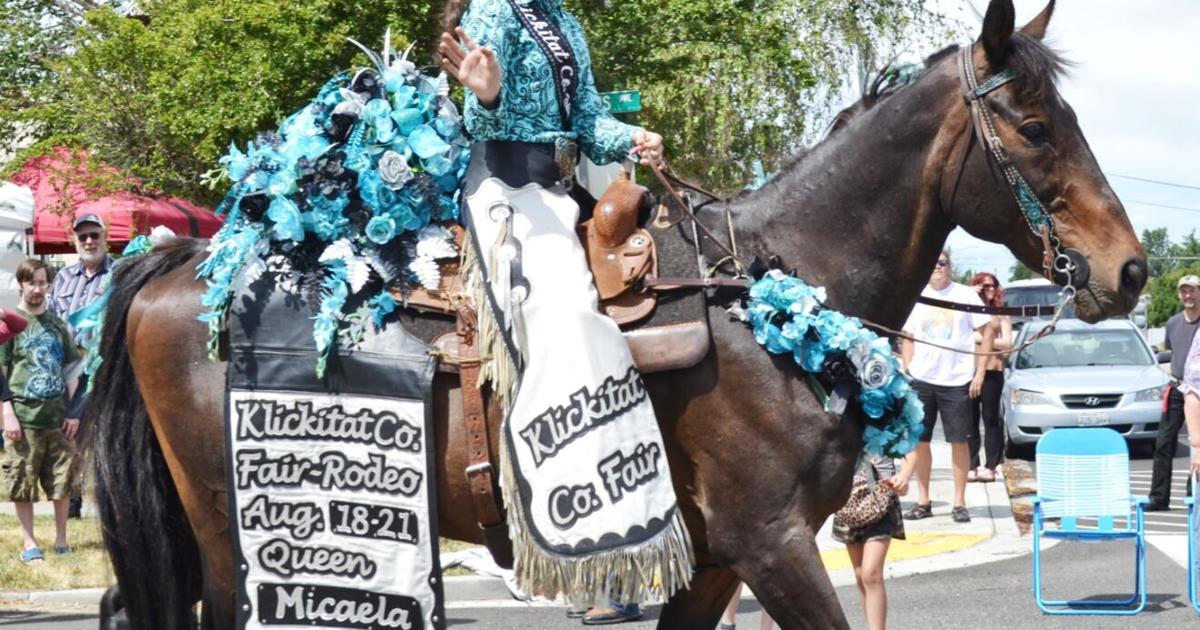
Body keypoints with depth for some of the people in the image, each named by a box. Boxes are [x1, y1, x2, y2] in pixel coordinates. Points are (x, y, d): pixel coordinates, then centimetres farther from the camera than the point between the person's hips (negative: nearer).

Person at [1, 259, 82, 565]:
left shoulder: (57, 324, 10)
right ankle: (29, 543, 9)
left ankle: (61, 538, 19)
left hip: (59, 417, 3)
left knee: (61, 482, 6)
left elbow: (70, 370, 14)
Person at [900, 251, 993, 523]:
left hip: (956, 380, -3)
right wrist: (907, 370, 3)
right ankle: (923, 502, 13)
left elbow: (986, 333, 1)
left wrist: (979, 373, -5)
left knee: (959, 441, 0)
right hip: (921, 379, 3)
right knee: (919, 440, 4)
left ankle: (959, 503, 6)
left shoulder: (965, 295, -1)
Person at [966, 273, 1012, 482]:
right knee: (970, 420, 0)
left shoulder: (1001, 315, 11)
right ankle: (971, 466, 1)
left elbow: (1007, 343, 2)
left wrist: (982, 339, -8)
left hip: (992, 370, -1)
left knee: (991, 418, 0)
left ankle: (991, 466, -1)